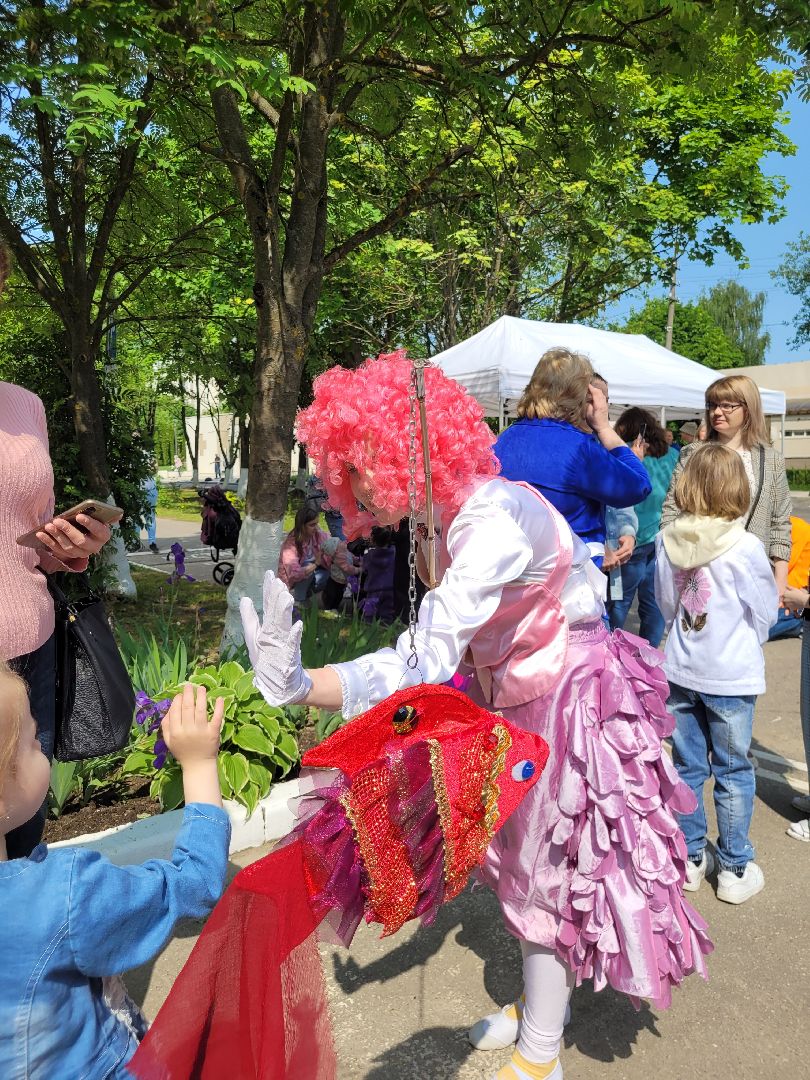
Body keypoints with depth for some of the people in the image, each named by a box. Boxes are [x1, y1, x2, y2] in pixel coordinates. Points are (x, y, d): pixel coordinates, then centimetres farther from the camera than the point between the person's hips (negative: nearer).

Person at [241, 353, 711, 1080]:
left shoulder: (495, 520, -33)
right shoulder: (441, 521, -4)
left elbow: (426, 660, -41)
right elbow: (449, 646, 2)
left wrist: (297, 686, -51)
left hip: (571, 704, -8)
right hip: (521, 702, 8)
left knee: (547, 872, 8)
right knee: (527, 862, 21)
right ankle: (543, 1009, 46)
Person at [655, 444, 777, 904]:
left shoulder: (668, 541, -7)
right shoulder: (745, 547, -17)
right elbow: (765, 613, -6)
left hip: (681, 670, 3)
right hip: (731, 676, -3)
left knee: (688, 766, 15)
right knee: (734, 773, 11)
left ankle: (691, 858, 27)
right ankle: (735, 870, 23)